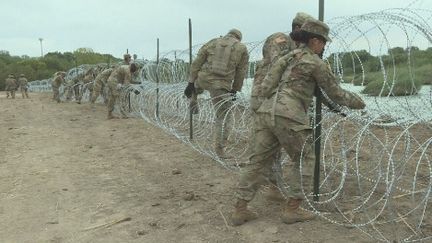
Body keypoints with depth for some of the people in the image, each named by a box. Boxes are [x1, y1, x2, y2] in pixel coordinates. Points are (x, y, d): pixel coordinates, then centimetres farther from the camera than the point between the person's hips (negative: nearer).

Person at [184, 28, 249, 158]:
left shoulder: (212, 42, 11)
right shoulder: (242, 49, 9)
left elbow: (196, 63, 6)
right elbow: (241, 73, 7)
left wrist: (191, 82, 9)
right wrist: (234, 90, 16)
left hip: (203, 80, 2)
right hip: (222, 86, -2)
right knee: (223, 118, 8)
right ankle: (219, 149, 9)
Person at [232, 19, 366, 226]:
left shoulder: (289, 57, 26)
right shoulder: (315, 62, 4)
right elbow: (336, 93, 10)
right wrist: (358, 103, 29)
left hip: (266, 112, 7)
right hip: (288, 116, -7)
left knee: (259, 161, 10)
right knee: (305, 161, 11)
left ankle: (240, 210, 11)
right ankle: (291, 209, 14)